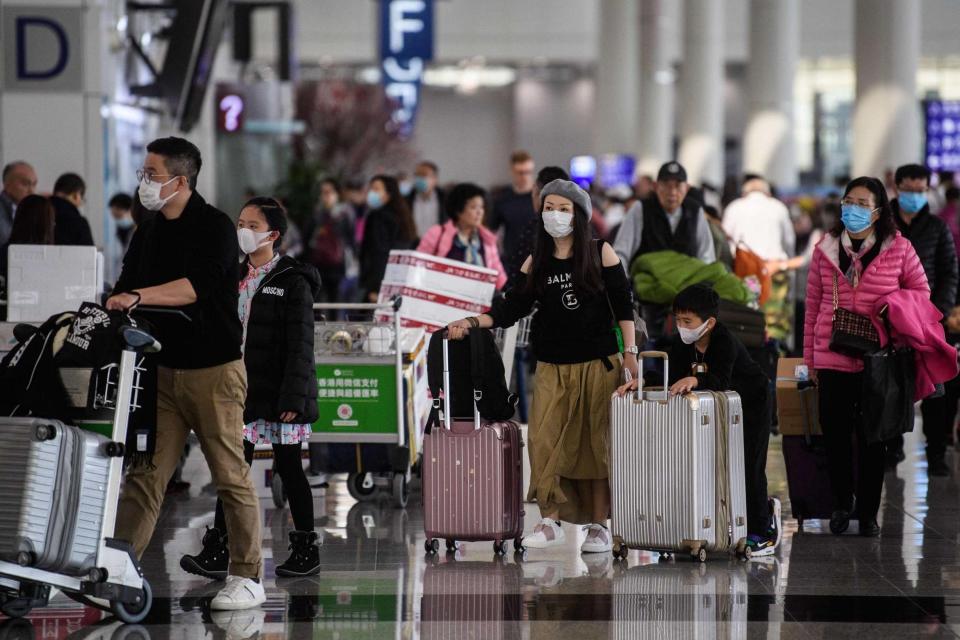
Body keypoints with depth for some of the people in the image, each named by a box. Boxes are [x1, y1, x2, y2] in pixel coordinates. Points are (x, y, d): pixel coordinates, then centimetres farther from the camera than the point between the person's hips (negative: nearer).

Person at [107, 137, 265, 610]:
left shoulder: (215, 227, -8)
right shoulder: (148, 234, 14)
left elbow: (199, 284, -22)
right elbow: (125, 288, 14)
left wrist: (140, 296, -29)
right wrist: (107, 308, -5)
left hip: (214, 370, -6)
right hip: (163, 370, 6)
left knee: (231, 475, -1)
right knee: (144, 472, 2)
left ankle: (248, 577, 5)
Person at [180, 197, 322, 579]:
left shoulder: (293, 282, -8)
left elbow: (300, 345, -13)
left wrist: (293, 399, -19)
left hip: (278, 393, -6)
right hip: (242, 389, 6)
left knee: (289, 469, 2)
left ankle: (307, 551, 13)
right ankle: (217, 552, -1)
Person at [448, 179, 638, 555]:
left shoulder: (600, 254, 2)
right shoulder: (535, 264, 9)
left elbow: (623, 304, 3)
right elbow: (512, 308, 3)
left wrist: (629, 351, -4)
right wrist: (471, 322, -10)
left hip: (599, 364, -2)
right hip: (553, 367, 2)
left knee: (596, 442, -1)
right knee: (545, 439, -9)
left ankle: (598, 525, 6)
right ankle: (550, 521, -3)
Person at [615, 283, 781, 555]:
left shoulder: (725, 342, -32)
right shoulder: (680, 343, -13)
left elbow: (720, 381, -46)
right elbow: (673, 381, -17)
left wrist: (694, 380, -64)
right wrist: (642, 381, -32)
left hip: (751, 402, -7)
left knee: (748, 468, -5)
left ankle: (761, 532, 9)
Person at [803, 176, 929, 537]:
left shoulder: (898, 249, -1)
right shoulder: (825, 249, 5)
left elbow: (920, 292, 10)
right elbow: (813, 305, 9)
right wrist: (810, 357, 9)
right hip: (832, 358, 1)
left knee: (872, 438, 6)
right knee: (835, 433, 4)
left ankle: (868, 512, 17)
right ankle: (842, 504, 23)